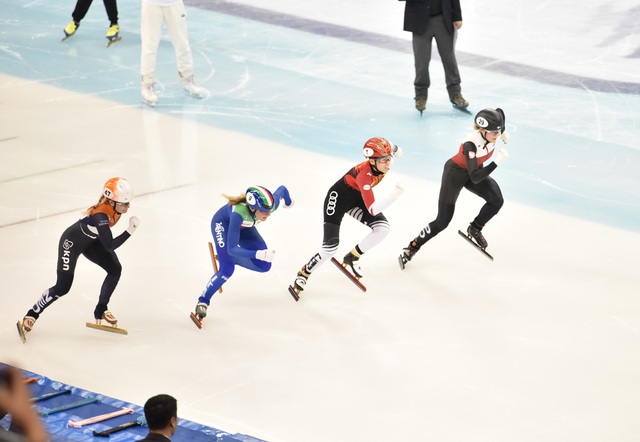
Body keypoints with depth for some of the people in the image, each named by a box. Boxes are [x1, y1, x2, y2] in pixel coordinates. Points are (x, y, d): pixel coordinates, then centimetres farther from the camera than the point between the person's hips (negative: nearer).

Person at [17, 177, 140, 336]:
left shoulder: (115, 207, -16)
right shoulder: (100, 215, -40)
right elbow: (110, 246, -37)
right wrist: (130, 231, -41)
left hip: (91, 241, 8)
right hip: (72, 242, -8)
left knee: (115, 269, -5)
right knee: (63, 287, -10)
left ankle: (101, 311, 12)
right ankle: (32, 315, 9)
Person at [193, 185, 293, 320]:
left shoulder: (271, 204, -33)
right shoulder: (239, 213, -45)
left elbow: (282, 189, -9)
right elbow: (232, 248, -44)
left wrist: (288, 201, 14)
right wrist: (259, 254, -56)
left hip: (244, 227, 6)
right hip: (223, 223, -6)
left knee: (264, 265, -3)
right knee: (227, 269, -20)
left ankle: (225, 257, 19)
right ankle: (202, 302, 0)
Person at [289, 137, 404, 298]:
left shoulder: (382, 163, -18)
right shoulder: (364, 174, -38)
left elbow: (391, 147, 8)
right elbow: (372, 209, -43)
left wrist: (395, 149, 26)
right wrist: (395, 195, -51)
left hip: (357, 197, 8)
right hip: (339, 197, -8)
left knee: (382, 228, -11)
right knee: (330, 247, -15)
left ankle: (352, 257, 10)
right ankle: (303, 274, 10)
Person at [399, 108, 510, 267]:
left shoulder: (493, 131, -21)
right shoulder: (471, 144, -40)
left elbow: (499, 111, 4)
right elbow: (475, 178, -42)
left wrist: (503, 132, 2)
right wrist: (497, 162, -47)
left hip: (475, 169, 7)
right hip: (455, 172, -6)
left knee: (496, 200, -14)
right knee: (442, 221, -7)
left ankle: (475, 229, 13)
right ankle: (412, 248, 11)